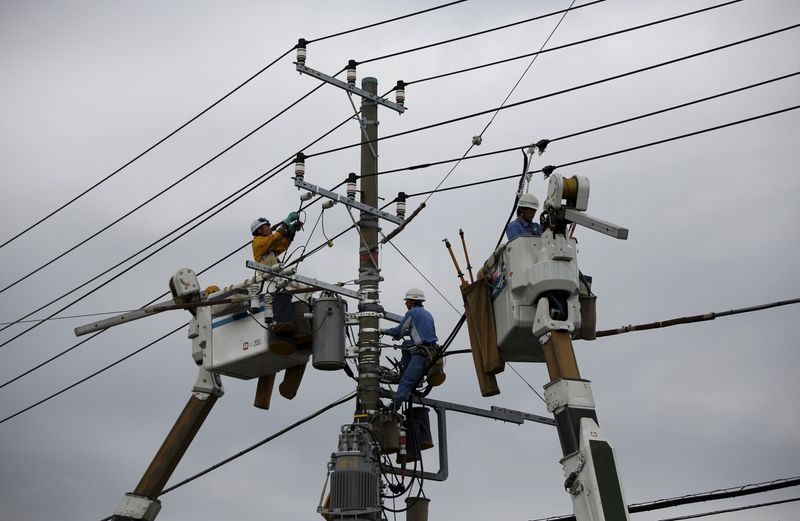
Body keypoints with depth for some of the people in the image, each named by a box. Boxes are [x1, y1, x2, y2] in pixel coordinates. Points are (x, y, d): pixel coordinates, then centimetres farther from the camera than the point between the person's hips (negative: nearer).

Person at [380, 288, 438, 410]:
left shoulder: (412, 312, -2)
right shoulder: (428, 314, 22)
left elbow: (399, 331, 3)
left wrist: (384, 331, 20)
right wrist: (402, 334, 39)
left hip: (421, 354, -8)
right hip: (432, 352, 8)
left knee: (405, 382, -12)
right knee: (406, 344, 31)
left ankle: (393, 408, -19)